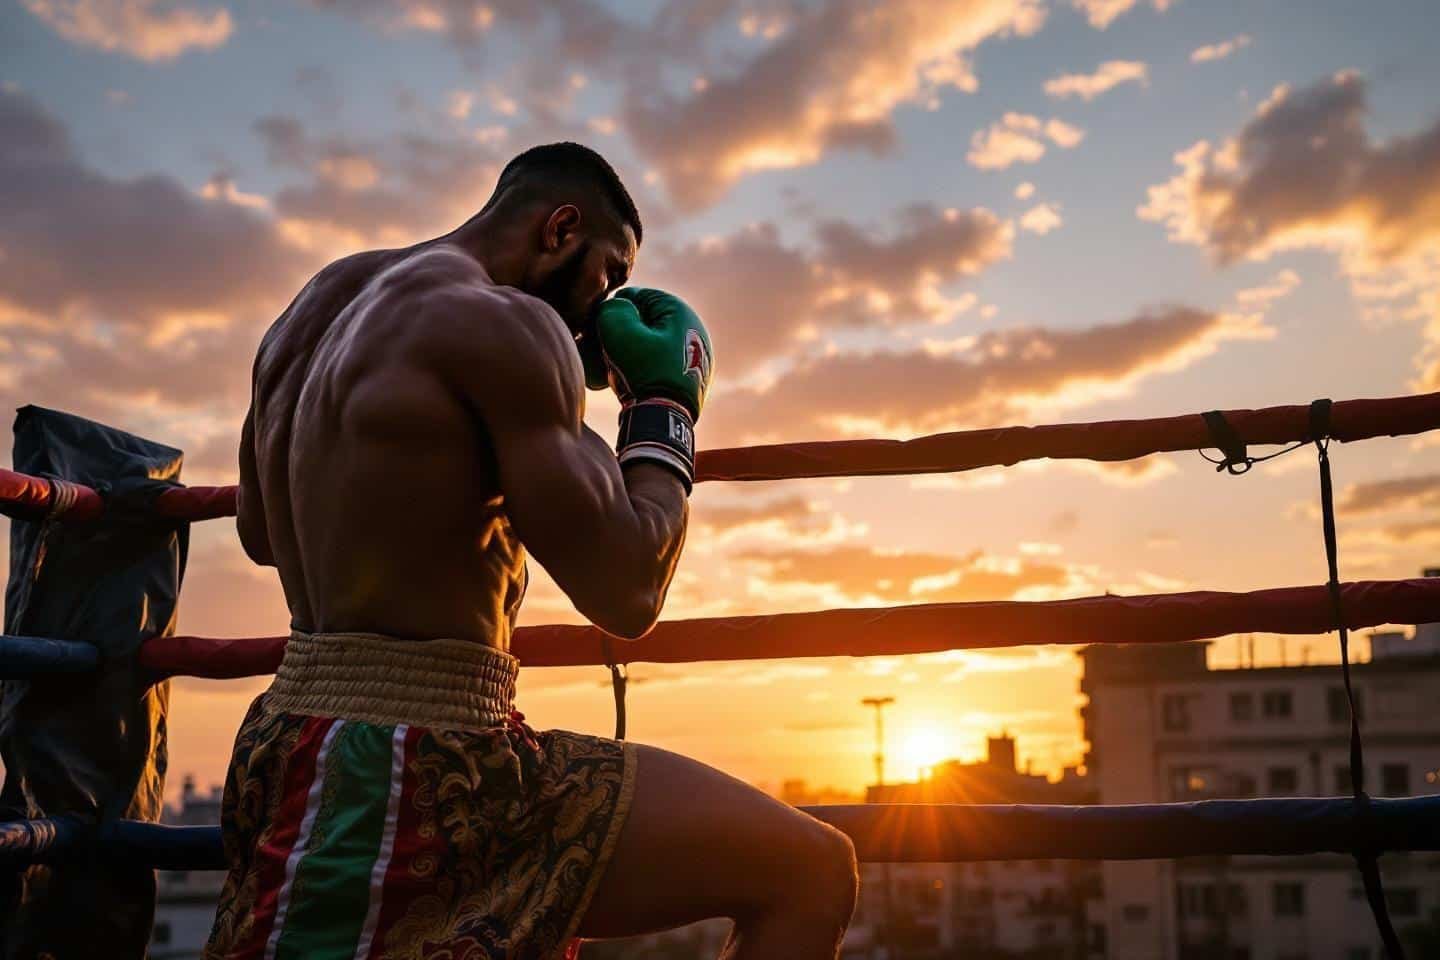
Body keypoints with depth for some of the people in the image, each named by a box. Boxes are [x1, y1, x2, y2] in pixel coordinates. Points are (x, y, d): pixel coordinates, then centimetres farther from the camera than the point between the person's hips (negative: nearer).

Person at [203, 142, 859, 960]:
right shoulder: (504, 323, -14)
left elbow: (260, 534, 25)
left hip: (302, 750, 10)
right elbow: (625, 593, -15)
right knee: (812, 872, -8)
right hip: (416, 769, -9)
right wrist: (665, 410, 0)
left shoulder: (317, 303, 13)